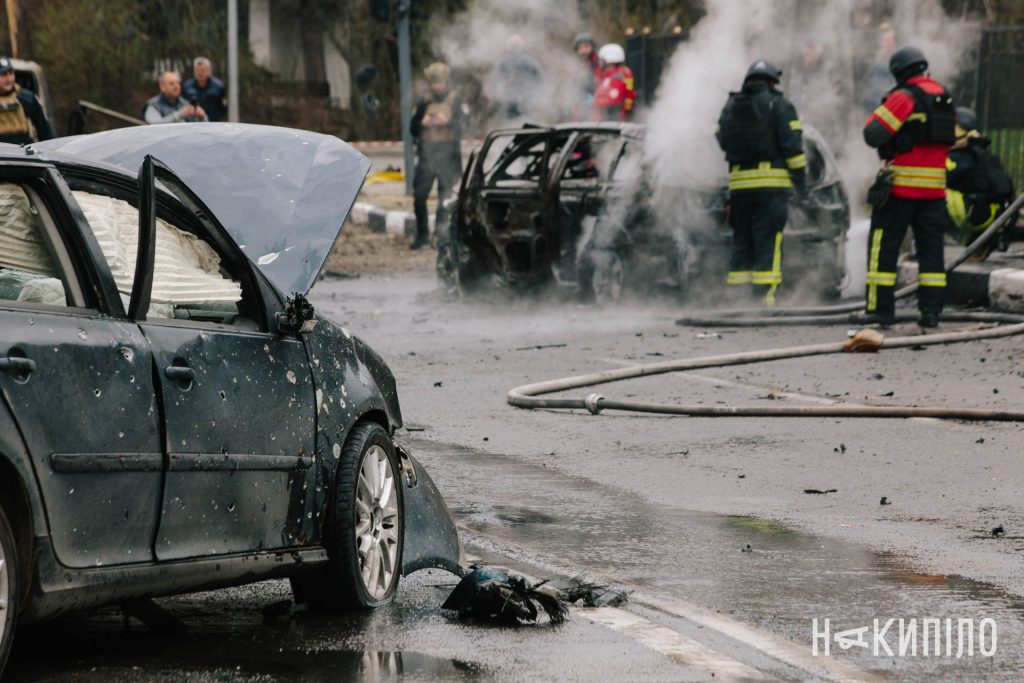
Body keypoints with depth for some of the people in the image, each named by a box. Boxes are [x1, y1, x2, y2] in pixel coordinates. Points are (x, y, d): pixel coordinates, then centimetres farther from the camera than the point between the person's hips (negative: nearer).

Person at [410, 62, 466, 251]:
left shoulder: (455, 101, 4)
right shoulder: (424, 102, 11)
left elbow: (462, 125, -6)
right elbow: (413, 129, 12)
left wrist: (446, 122, -24)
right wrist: (422, 123, -10)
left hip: (447, 155, -3)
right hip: (426, 154, 3)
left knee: (445, 198, -3)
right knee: (419, 196, 0)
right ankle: (422, 234, 11)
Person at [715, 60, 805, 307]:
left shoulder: (730, 106, 12)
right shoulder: (780, 106, -1)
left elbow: (722, 141, 11)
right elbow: (792, 144, -7)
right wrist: (799, 175, 2)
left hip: (738, 182, 4)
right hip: (772, 182, -4)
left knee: (741, 240, 11)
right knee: (768, 240, -4)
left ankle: (737, 294, 9)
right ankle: (763, 294, -12)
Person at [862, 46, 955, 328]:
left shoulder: (904, 97, -11)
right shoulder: (945, 99, 11)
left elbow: (873, 134, -15)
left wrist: (873, 118, 5)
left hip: (901, 186, -6)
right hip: (935, 186, 6)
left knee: (884, 247, 0)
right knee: (931, 248, 10)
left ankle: (880, 309, -3)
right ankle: (931, 309, 5)